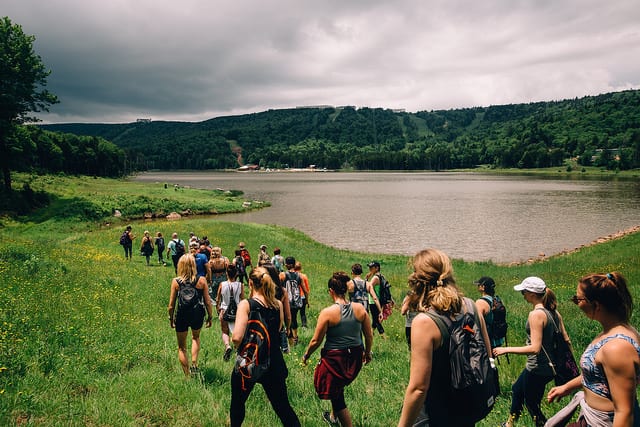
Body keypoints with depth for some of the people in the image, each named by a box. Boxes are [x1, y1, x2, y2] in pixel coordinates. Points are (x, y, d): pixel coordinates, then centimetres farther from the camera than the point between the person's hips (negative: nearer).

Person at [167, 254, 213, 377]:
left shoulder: (176, 281, -10)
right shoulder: (201, 280, -10)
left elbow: (171, 305, -5)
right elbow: (207, 302, -5)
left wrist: (171, 319, 11)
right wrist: (209, 317, 10)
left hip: (182, 316, -1)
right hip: (197, 315, 1)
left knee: (181, 347, 18)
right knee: (196, 337, 32)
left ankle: (187, 376, 22)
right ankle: (194, 363, 16)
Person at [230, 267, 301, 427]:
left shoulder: (246, 304, -16)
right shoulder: (278, 305, -3)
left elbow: (237, 337, -25)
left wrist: (237, 345, -5)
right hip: (274, 363, 3)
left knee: (237, 403, 23)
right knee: (283, 407, 14)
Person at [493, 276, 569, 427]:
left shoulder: (536, 314, -24)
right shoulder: (553, 311, 2)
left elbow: (535, 348, -27)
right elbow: (565, 339, 8)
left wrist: (506, 350, -21)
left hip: (537, 369, -10)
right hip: (549, 366, 10)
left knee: (532, 406, 10)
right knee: (517, 389, 29)